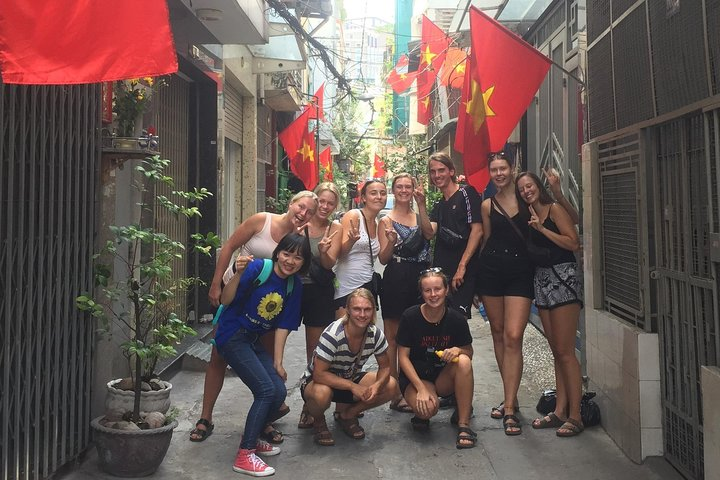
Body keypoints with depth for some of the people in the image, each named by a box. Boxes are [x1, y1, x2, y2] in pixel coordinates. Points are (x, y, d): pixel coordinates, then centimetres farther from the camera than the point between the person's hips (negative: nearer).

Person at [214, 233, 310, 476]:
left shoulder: (295, 286, 0)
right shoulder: (258, 268, -18)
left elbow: (283, 326, 3)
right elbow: (226, 300, -19)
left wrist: (277, 362, 2)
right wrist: (238, 273, -35)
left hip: (254, 341, 7)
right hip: (232, 336, -7)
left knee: (280, 392, 1)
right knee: (266, 390, -16)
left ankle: (252, 438, 25)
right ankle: (244, 456, -7)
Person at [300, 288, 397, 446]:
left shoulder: (376, 334, -14)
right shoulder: (332, 335, -30)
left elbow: (385, 367, -5)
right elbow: (319, 374, -30)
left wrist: (377, 385, -27)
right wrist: (353, 387, -33)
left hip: (350, 379, 5)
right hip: (316, 381, -5)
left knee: (391, 387, -15)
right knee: (322, 394, -41)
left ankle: (346, 414, 8)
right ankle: (319, 422, -2)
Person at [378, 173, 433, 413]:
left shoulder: (419, 216, 12)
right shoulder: (387, 220, 1)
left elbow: (429, 233, -10)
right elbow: (383, 258, -3)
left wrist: (422, 205, -17)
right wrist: (391, 240, -22)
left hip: (419, 279, 4)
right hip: (396, 280, -4)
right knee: (393, 339, 2)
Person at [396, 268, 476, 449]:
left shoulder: (456, 319, -10)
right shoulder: (410, 317, -16)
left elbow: (469, 352, 2)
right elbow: (403, 356, -12)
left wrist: (458, 350, -24)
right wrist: (421, 388, -21)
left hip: (444, 377, 3)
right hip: (415, 376, -2)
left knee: (464, 361, -29)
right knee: (428, 408, -33)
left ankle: (463, 424, -18)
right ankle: (421, 413, 8)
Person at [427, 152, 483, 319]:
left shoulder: (466, 193, -3)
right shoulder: (439, 205, 18)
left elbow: (477, 230, -11)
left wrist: (462, 266, -15)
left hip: (464, 272, -6)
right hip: (440, 270, 7)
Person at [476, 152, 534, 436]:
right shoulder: (487, 205, 10)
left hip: (520, 272, -3)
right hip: (491, 270, 4)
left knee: (513, 337, -12)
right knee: (498, 334, 10)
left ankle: (509, 408, -7)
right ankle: (510, 397, 25)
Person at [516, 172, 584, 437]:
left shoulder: (554, 209, -4)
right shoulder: (529, 216, 16)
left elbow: (573, 243, -13)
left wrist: (542, 229, -15)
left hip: (563, 277, -8)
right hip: (542, 280, 8)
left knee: (565, 351, -8)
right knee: (556, 351, 10)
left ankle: (575, 415, -2)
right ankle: (560, 410, 15)